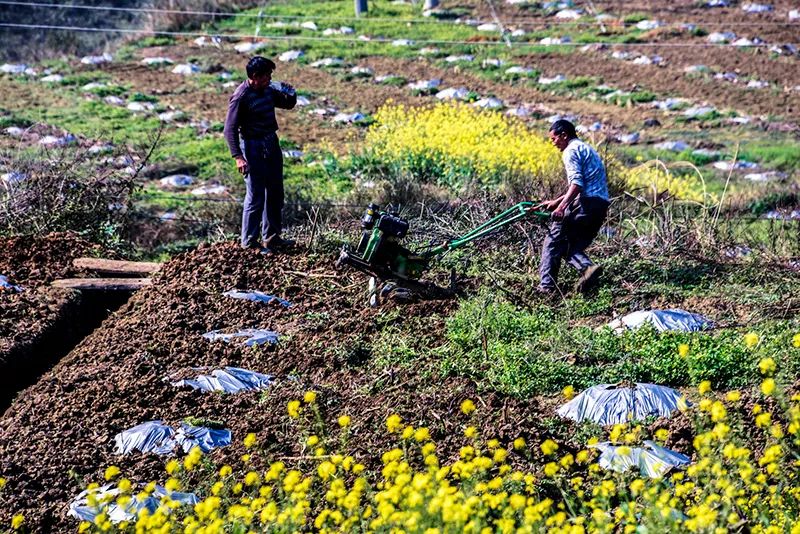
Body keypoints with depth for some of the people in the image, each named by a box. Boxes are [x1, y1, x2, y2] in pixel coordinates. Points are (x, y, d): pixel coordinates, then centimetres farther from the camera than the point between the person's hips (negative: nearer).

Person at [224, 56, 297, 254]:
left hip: (272, 144, 8)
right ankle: (249, 242, 8)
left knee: (275, 193, 14)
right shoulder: (241, 96, -18)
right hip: (253, 147, -8)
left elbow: (288, 104, 19)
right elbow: (230, 129, -19)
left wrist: (290, 94, -5)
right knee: (256, 196, -3)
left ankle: (271, 237, 27)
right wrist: (238, 157, -27)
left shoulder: (268, 90, 3)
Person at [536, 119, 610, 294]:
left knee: (554, 242, 0)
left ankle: (546, 285, -5)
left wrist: (561, 206, -26)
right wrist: (556, 202, 33)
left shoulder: (571, 150, -3)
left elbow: (577, 184, -18)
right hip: (601, 206, 9)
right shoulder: (586, 149, 28)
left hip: (585, 204, -9)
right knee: (574, 246, 14)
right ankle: (587, 267, -14)